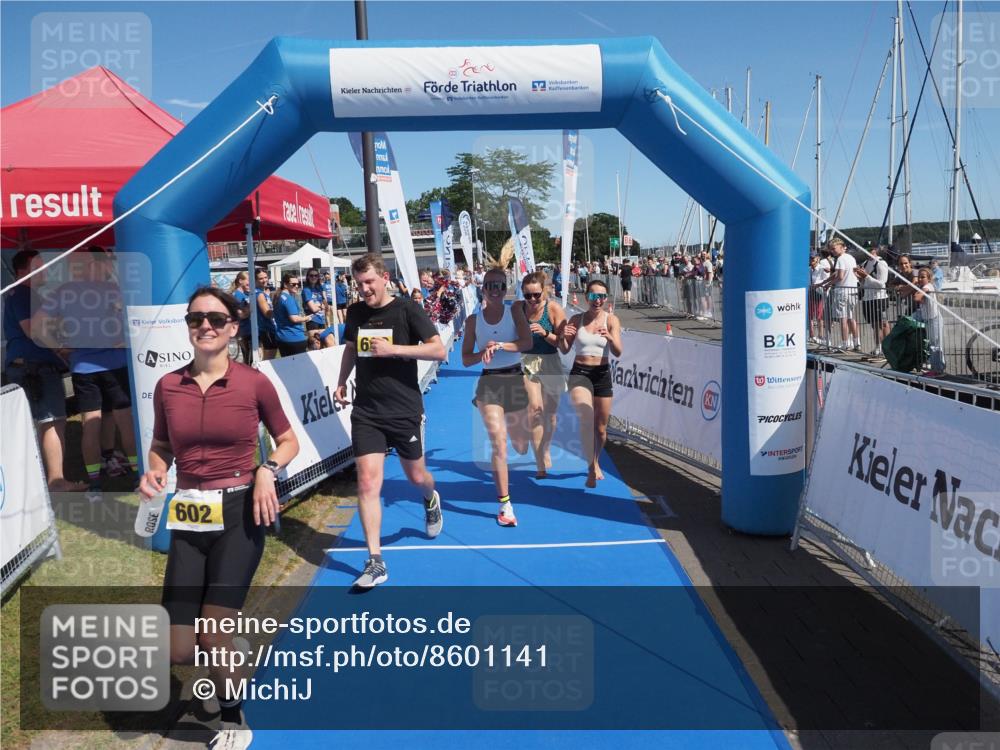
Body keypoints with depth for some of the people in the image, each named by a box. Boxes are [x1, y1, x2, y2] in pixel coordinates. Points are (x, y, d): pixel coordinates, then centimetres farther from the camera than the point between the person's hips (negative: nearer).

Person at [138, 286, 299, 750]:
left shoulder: (254, 383, -7)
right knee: (178, 651, 1)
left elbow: (287, 441, 5)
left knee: (212, 636, -5)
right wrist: (153, 472, -6)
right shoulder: (167, 386, 1)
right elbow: (160, 447, 15)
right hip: (188, 519, 3)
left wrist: (267, 470, -14)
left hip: (240, 514, -3)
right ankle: (222, 658, 39)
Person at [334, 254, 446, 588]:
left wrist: (393, 349, -21)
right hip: (365, 412, 3)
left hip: (405, 410, -2)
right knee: (367, 482, -8)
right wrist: (341, 382, 13)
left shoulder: (407, 309, -9)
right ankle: (375, 563, 0)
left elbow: (439, 350, -15)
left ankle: (431, 500, 53)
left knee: (417, 477, 14)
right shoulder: (355, 311, 5)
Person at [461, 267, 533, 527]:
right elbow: (466, 359, 1)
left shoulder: (515, 310, -1)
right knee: (498, 442, -12)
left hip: (515, 380, 1)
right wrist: (483, 352, -18)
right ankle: (505, 504, -3)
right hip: (489, 382, -1)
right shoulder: (474, 319, 2)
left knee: (521, 446, 14)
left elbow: (527, 343, -14)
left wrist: (500, 345, -26)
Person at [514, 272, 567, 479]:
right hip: (526, 363, 0)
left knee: (550, 412, 12)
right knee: (535, 407, -17)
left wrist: (545, 333, -26)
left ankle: (546, 451, 39)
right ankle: (540, 463, -13)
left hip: (550, 363, 0)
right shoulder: (517, 307, -6)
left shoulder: (554, 308, -11)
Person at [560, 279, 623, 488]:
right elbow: (565, 350, 2)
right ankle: (592, 465, -21)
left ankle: (595, 463, 37)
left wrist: (610, 338, -31)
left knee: (601, 428, 11)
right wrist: (563, 337, -19)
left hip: (602, 374, 1)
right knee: (586, 418, -28)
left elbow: (618, 353, -10)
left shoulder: (611, 320, -2)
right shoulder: (576, 319, 1)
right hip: (579, 373, -1)